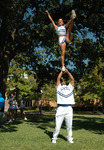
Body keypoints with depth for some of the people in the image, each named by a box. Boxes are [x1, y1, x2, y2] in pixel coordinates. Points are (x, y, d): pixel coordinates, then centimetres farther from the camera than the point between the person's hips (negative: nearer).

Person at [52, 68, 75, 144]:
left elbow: (72, 79, 20)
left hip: (69, 109, 2)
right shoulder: (59, 87, 20)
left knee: (69, 125, 7)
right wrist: (62, 71, 24)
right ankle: (54, 138, 13)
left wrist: (67, 72, 22)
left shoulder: (70, 87, 25)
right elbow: (58, 79, 14)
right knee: (58, 125, -2)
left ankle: (69, 138, 21)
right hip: (60, 108, -2)